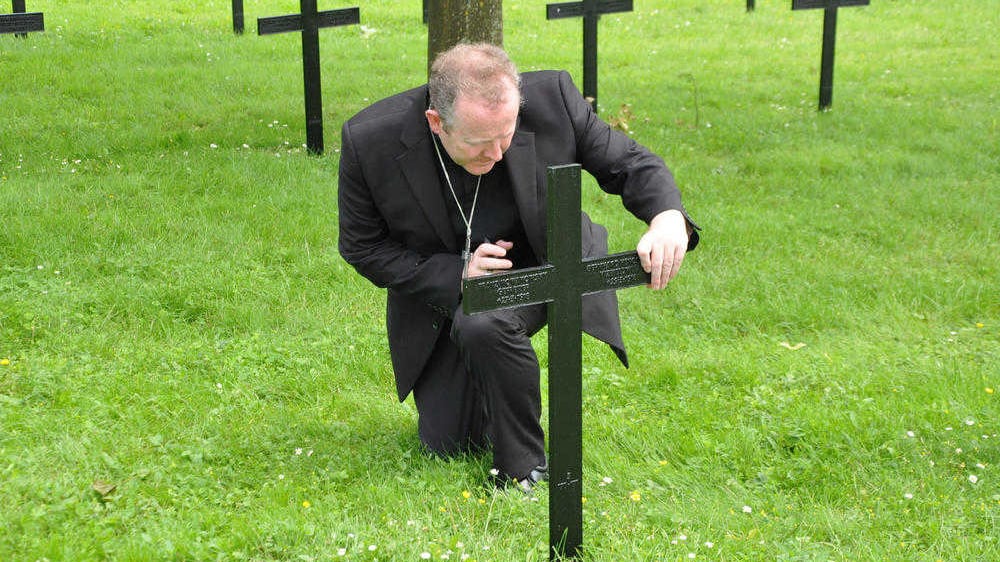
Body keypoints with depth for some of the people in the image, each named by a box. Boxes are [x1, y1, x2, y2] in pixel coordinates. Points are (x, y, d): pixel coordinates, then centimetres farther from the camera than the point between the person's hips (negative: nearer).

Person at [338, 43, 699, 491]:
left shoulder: (550, 98, -26)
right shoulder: (369, 141, -27)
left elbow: (626, 161, -12)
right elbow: (362, 247, -13)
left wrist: (667, 215, -35)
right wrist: (457, 274, -27)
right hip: (439, 286, 2)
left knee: (483, 325, -36)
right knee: (449, 444, 3)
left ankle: (527, 470, -13)